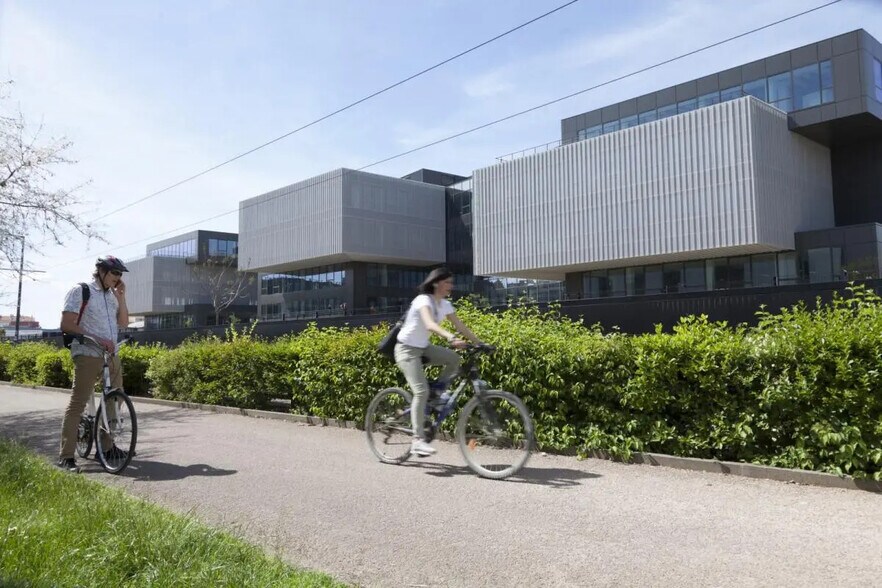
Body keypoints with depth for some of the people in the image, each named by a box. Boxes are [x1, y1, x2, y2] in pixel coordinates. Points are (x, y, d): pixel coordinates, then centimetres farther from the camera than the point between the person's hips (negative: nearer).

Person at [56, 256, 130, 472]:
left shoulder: (112, 295, 15)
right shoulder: (80, 291, -5)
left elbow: (123, 322, 12)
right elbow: (67, 325, -11)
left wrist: (121, 297, 1)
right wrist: (97, 339, -18)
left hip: (111, 355, 7)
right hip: (87, 355, -7)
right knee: (77, 403, -8)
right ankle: (66, 456, -7)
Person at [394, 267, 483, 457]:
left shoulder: (445, 305, 2)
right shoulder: (423, 300, -22)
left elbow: (460, 326, 1)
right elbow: (430, 325, -40)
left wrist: (479, 343, -9)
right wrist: (451, 338, -55)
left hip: (423, 347, 8)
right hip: (407, 348, -8)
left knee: (454, 359, -15)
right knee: (421, 391, -20)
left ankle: (437, 393, 5)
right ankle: (418, 440, -16)